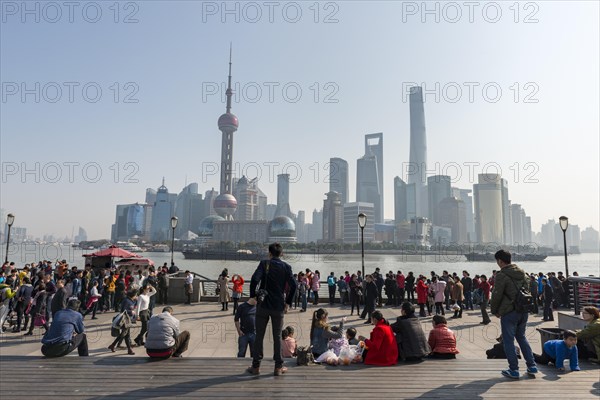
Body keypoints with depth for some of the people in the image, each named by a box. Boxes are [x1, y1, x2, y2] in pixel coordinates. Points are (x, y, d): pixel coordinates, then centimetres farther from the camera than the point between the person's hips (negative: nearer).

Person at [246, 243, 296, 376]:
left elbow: (255, 279, -17)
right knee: (277, 337, 11)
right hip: (279, 306, 1)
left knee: (259, 336, 9)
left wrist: (253, 297, -6)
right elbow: (293, 285, -8)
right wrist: (288, 302, 3)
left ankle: (256, 366, 16)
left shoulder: (264, 263, -3)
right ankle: (278, 367, 15)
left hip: (263, 305, -1)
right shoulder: (286, 267, 1)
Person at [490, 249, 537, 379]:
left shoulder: (501, 276, -15)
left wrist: (495, 311, 1)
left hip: (509, 313, -7)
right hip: (524, 312, 7)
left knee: (508, 340, 4)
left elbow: (496, 295, -13)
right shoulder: (522, 273, 8)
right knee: (521, 337, 22)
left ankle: (514, 370, 7)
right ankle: (532, 366, 22)